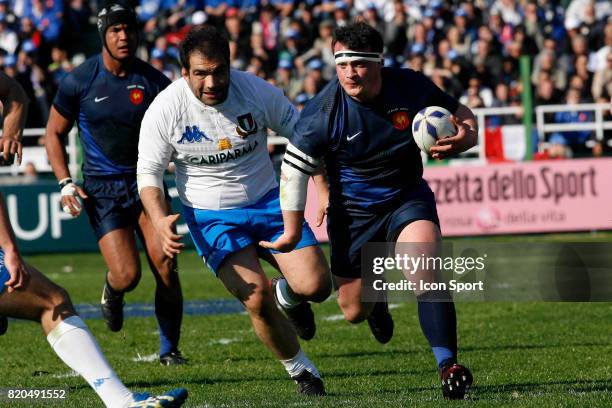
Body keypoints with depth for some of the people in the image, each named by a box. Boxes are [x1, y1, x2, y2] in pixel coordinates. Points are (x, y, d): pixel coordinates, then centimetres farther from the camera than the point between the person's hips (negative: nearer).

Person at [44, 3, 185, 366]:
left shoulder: (154, 81, -3)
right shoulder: (79, 82, -5)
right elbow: (54, 134, 6)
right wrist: (66, 183, -4)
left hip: (146, 179, 1)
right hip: (103, 188, -1)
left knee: (165, 264, -13)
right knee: (127, 275, -13)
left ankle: (169, 349, 2)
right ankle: (112, 293, 27)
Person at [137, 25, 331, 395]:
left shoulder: (257, 91, -12)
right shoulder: (164, 111, -14)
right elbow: (149, 174, -5)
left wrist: (326, 180, -9)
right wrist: (160, 221, -22)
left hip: (268, 200, 2)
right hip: (212, 218, -2)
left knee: (316, 285, -16)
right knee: (258, 300, -20)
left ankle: (287, 293, 25)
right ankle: (301, 372, 6)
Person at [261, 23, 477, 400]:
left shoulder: (412, 87, -15)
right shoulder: (322, 112, -20)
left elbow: (463, 117, 1)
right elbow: (293, 167, -9)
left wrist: (462, 139, -23)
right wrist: (293, 231, -5)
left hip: (408, 197, 0)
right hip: (353, 210, 0)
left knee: (424, 270, -29)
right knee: (354, 311, 9)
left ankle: (448, 365, -26)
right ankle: (377, 297, 48)